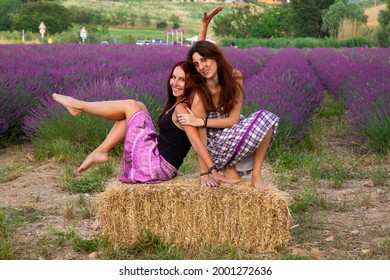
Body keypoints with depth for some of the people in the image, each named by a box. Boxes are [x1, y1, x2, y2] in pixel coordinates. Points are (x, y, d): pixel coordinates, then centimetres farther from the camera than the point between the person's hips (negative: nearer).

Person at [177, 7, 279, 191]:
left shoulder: (235, 78, -15)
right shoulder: (199, 96, -26)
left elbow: (233, 119, -16)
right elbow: (199, 138, -23)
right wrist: (206, 173, -27)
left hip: (232, 130, 5)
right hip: (215, 143, -5)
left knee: (266, 118, -22)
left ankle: (256, 172, -14)